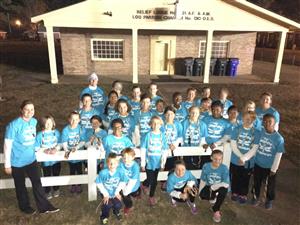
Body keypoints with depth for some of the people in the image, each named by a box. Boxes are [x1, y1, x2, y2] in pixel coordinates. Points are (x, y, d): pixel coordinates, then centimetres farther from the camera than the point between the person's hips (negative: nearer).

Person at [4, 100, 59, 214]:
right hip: (17, 161, -4)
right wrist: (7, 165, -12)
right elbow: (7, 146, -16)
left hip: (31, 159, 4)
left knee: (37, 182, 10)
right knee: (20, 185, 16)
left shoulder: (34, 121, -4)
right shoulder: (14, 125, -22)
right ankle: (24, 206, 38)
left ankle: (44, 206, 23)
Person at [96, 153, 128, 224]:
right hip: (106, 192, -2)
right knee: (108, 205, -18)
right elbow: (98, 183, -16)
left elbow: (123, 182, -8)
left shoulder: (120, 171, -22)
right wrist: (105, 194, -14)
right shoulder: (103, 172, -27)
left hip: (115, 192, 2)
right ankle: (104, 216, 17)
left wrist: (117, 192, -9)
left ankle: (116, 212, 29)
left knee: (118, 205, -9)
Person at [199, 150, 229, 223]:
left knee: (224, 188, -36)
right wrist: (200, 192, -11)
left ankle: (216, 210, -13)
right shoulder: (206, 166, -13)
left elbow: (226, 184, -24)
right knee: (203, 195, -33)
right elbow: (203, 180, -3)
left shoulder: (224, 168, -18)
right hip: (208, 187, 1)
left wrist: (213, 187, -32)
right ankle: (213, 198, 7)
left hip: (219, 188, 0)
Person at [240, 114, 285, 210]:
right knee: (256, 182, 21)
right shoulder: (260, 133, -12)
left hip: (270, 167, -2)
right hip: (258, 164, 2)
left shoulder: (279, 138, -20)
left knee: (270, 185, 19)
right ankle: (255, 197, 45)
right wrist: (244, 158, -14)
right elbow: (254, 148, -7)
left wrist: (274, 169, -8)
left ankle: (269, 200, 45)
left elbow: (278, 155, -13)